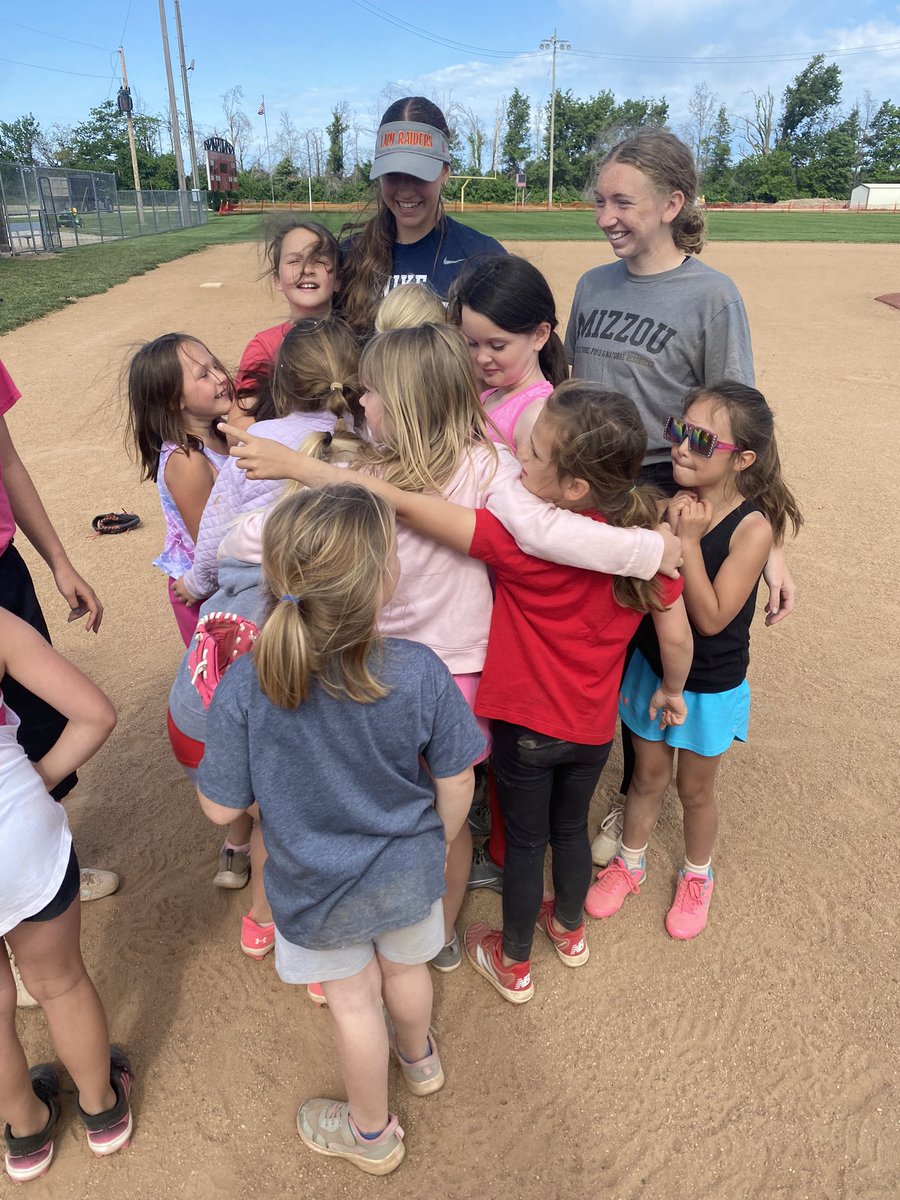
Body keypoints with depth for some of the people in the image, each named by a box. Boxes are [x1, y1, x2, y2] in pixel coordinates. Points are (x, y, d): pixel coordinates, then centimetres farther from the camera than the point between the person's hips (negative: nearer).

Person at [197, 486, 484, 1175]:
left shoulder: (245, 688, -31)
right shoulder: (420, 672, -29)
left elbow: (221, 808, -19)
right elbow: (455, 783, -15)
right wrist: (439, 844, 6)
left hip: (316, 888, -1)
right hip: (407, 872, 2)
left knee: (355, 1002, 25)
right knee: (406, 969, 32)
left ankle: (372, 1133, 52)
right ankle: (420, 1059, 64)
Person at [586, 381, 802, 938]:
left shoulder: (753, 526, -24)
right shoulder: (671, 501, -12)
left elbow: (711, 618, -28)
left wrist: (688, 541, -32)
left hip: (710, 684, -3)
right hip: (651, 666, 3)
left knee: (695, 789, 18)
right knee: (648, 775, 21)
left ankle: (697, 876, 46)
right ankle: (630, 864, 45)